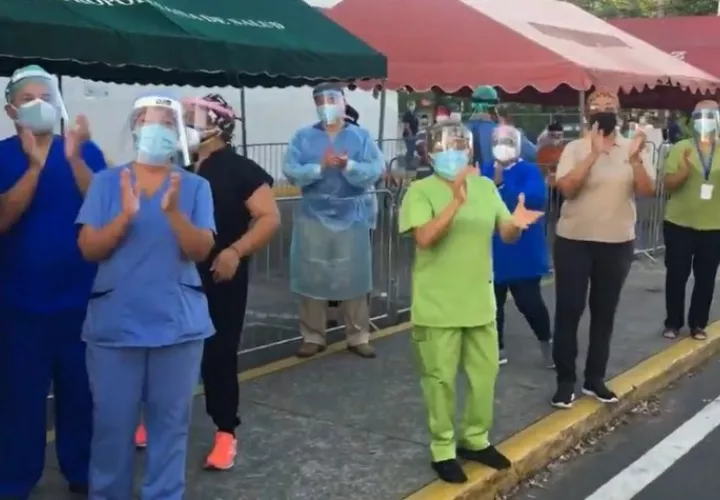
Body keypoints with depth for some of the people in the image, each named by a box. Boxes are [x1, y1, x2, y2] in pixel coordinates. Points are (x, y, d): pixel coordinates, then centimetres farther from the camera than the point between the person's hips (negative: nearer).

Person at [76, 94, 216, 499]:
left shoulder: (196, 186, 2)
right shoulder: (106, 181, 3)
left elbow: (201, 250, -8)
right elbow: (89, 249, -3)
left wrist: (174, 212, -24)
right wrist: (125, 216, -20)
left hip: (177, 323, 0)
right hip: (115, 323, 0)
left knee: (170, 420, 8)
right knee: (112, 422, 7)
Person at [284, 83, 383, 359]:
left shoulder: (361, 135, 1)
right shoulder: (303, 136, 3)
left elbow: (375, 170, -11)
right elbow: (291, 172, -9)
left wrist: (348, 166, -26)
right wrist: (320, 167, -22)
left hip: (352, 217, -1)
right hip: (313, 216, 1)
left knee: (354, 277, 4)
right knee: (312, 277, 4)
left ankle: (358, 337, 15)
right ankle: (313, 336, 16)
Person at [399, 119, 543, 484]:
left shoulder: (486, 187, 5)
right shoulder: (421, 190, -12)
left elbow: (505, 235, 7)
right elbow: (424, 237, -25)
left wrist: (515, 223, -16)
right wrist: (456, 201, -35)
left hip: (480, 303, 6)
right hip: (437, 308, -5)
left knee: (484, 373, 15)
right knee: (440, 379, 5)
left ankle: (475, 440, 34)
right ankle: (443, 450, 20)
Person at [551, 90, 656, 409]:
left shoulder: (632, 148, 2)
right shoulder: (575, 148, -4)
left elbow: (647, 191, -8)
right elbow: (566, 188, -18)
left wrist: (635, 159, -23)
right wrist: (594, 154, -26)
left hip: (617, 244, 3)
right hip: (574, 242, -2)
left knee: (604, 313, 11)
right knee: (568, 311, 1)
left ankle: (595, 378, 23)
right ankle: (565, 380, 12)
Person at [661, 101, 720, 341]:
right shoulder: (680, 148, -2)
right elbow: (668, 184, -6)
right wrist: (685, 170, -23)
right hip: (679, 224, -1)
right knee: (676, 275, 5)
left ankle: (698, 324, 21)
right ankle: (673, 323, 18)